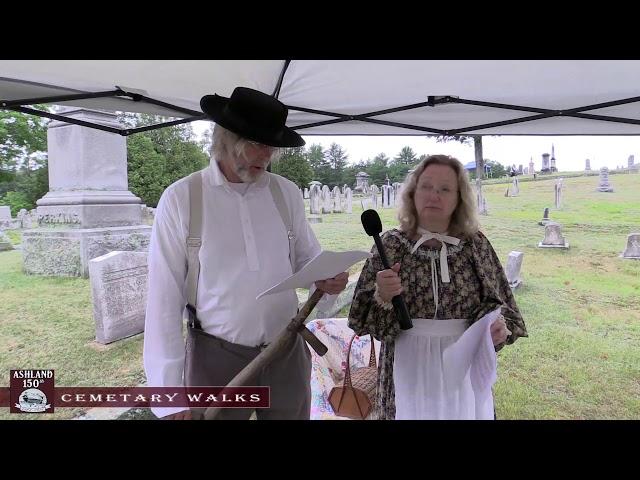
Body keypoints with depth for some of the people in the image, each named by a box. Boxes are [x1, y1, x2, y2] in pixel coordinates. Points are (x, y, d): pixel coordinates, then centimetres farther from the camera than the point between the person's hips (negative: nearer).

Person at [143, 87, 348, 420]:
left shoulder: (287, 193, 0)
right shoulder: (180, 199, -9)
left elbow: (309, 259, 11)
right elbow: (165, 299, -8)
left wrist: (327, 281, -12)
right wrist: (170, 393, -8)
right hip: (216, 359, -3)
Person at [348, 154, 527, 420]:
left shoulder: (476, 244, -3)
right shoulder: (390, 243, -6)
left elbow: (496, 304, 3)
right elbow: (365, 319, -4)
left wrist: (500, 326, -18)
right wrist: (382, 297, -24)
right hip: (409, 366, -1)